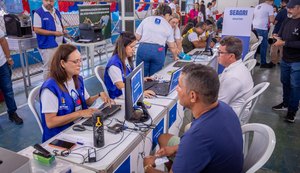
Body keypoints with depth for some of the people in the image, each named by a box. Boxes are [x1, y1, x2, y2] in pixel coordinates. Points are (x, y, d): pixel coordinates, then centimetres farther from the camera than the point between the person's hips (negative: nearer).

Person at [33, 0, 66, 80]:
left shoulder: (56, 12, 12)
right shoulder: (38, 13, -10)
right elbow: (37, 30, -16)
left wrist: (63, 30, -1)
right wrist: (54, 33, -20)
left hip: (60, 44, 7)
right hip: (47, 46, -7)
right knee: (48, 68, 1)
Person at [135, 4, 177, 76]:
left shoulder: (146, 20, 12)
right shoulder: (168, 26, 14)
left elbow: (137, 37, 7)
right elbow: (172, 47, 18)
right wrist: (175, 57, 35)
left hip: (143, 48, 0)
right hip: (158, 51, 0)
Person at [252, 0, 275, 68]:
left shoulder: (257, 6, 14)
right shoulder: (270, 7, -6)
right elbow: (272, 20, -12)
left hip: (254, 28, 7)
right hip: (262, 29, -7)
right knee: (264, 46, 3)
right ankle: (263, 63, 9)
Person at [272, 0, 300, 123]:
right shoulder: (287, 21, 6)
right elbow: (281, 35, 11)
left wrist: (284, 43, -23)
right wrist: (278, 38, -11)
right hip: (285, 59, 7)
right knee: (285, 82, 18)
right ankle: (285, 104, 36)